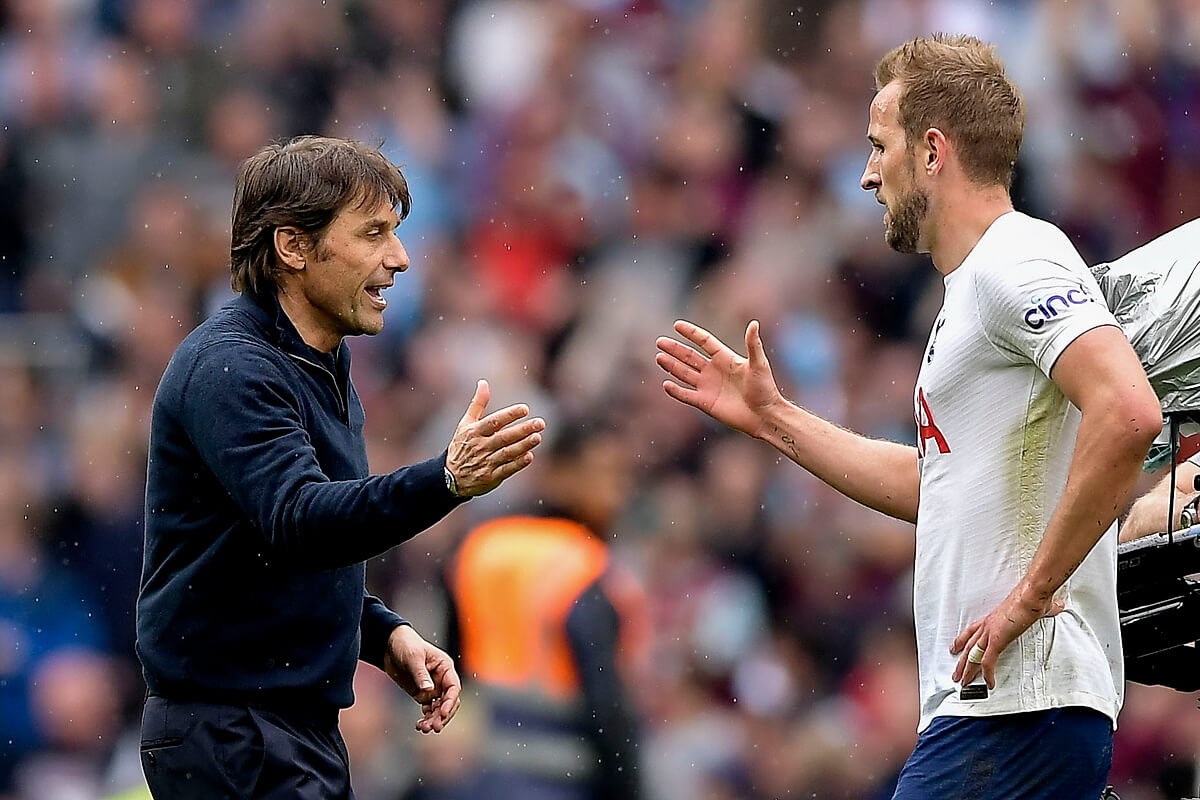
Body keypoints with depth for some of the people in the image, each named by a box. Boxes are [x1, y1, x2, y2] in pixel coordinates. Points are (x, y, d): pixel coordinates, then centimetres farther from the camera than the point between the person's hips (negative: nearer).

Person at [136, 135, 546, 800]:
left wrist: (388, 637, 8)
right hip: (231, 738, -10)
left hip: (305, 727, 10)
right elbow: (298, 520, -32)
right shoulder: (228, 367, -16)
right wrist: (445, 480, -46)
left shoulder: (323, 366, 17)